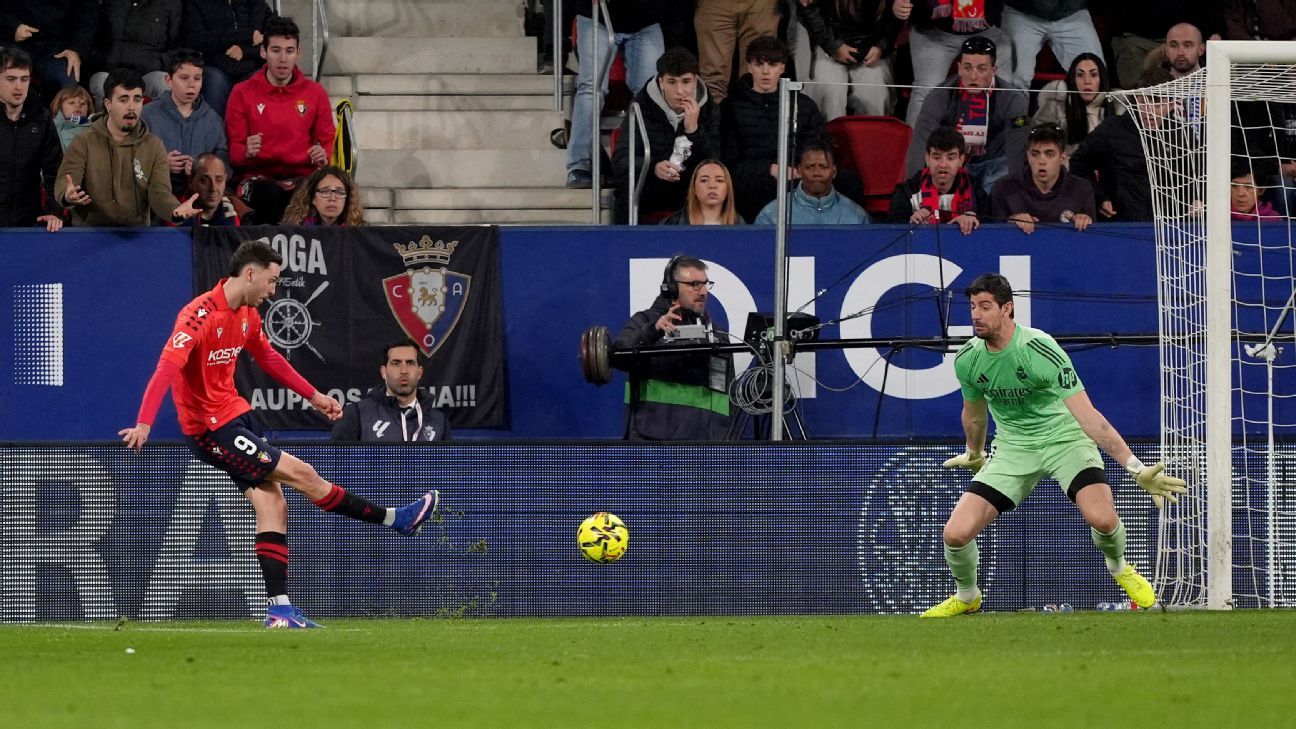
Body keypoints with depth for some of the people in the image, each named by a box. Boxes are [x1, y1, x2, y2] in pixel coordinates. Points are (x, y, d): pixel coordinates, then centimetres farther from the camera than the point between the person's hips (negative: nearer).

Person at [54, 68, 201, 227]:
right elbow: (63, 184, -8)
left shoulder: (155, 147, 8)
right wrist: (69, 196, -33)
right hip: (88, 231, -1)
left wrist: (176, 210, -26)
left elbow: (159, 192, -3)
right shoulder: (83, 144, 3)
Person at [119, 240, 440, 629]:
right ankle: (395, 520, 5)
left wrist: (314, 396, 27)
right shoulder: (200, 315, -23)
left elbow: (269, 359, 24)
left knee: (272, 505, 0)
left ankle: (279, 607, -1)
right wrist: (144, 423, -43)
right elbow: (167, 367, -32)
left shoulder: (248, 315, 6)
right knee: (302, 473, -6)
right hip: (210, 427, -9)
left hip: (235, 414, 9)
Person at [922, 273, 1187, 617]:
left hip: (1064, 437, -4)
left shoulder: (1040, 349, -27)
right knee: (956, 533, -12)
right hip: (1012, 446, 4)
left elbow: (1087, 416, -29)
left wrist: (1135, 467, -36)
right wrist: (974, 454, 32)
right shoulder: (967, 360, -10)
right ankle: (967, 596, 22)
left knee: (1102, 518, -30)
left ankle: (1118, 567, 8)